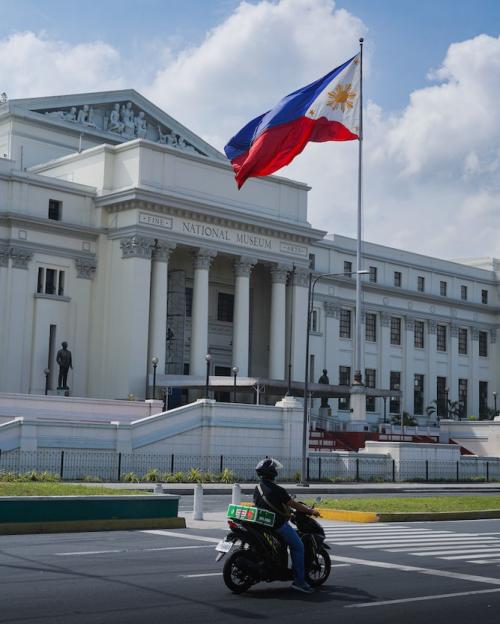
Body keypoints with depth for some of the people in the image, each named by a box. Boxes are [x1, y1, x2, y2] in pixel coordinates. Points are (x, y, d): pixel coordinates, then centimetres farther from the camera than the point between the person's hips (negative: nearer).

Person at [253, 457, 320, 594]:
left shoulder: (257, 489, 4)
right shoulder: (277, 490, -21)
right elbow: (294, 505, -17)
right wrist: (311, 511, -3)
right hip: (278, 525, -9)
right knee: (298, 547, -3)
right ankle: (299, 581, -9)